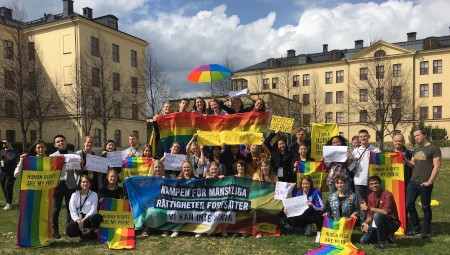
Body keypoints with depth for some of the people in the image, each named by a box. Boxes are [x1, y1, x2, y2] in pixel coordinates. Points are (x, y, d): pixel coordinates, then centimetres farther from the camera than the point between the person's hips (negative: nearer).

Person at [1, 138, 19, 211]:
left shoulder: (14, 152, -2)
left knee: (8, 188, -11)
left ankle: (9, 204, -7)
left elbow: (13, 159, -18)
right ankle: (8, 202, 17)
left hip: (10, 173, -5)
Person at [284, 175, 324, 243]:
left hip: (313, 216, -4)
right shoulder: (299, 193, -5)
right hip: (303, 216, 4)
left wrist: (312, 205, -43)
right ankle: (307, 226, 7)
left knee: (320, 213, -38)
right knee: (290, 221, -20)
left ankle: (319, 233, -18)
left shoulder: (316, 192, -19)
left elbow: (322, 208, -24)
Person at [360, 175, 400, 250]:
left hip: (393, 224, -7)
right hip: (377, 224, 7)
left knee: (377, 215, -35)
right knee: (363, 240, -2)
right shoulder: (370, 196, 2)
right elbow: (370, 214, 7)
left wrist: (368, 208, -28)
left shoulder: (387, 195, -19)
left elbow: (386, 212, -33)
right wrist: (365, 223, -12)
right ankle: (385, 235, 17)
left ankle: (382, 242, -19)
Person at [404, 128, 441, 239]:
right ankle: (416, 228, 22)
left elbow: (437, 167, -11)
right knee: (409, 205, 7)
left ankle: (426, 231, 18)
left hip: (424, 184, -6)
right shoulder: (416, 150, 15)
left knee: (426, 207, 5)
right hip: (413, 181, 7)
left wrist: (429, 182, -14)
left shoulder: (434, 149, -6)